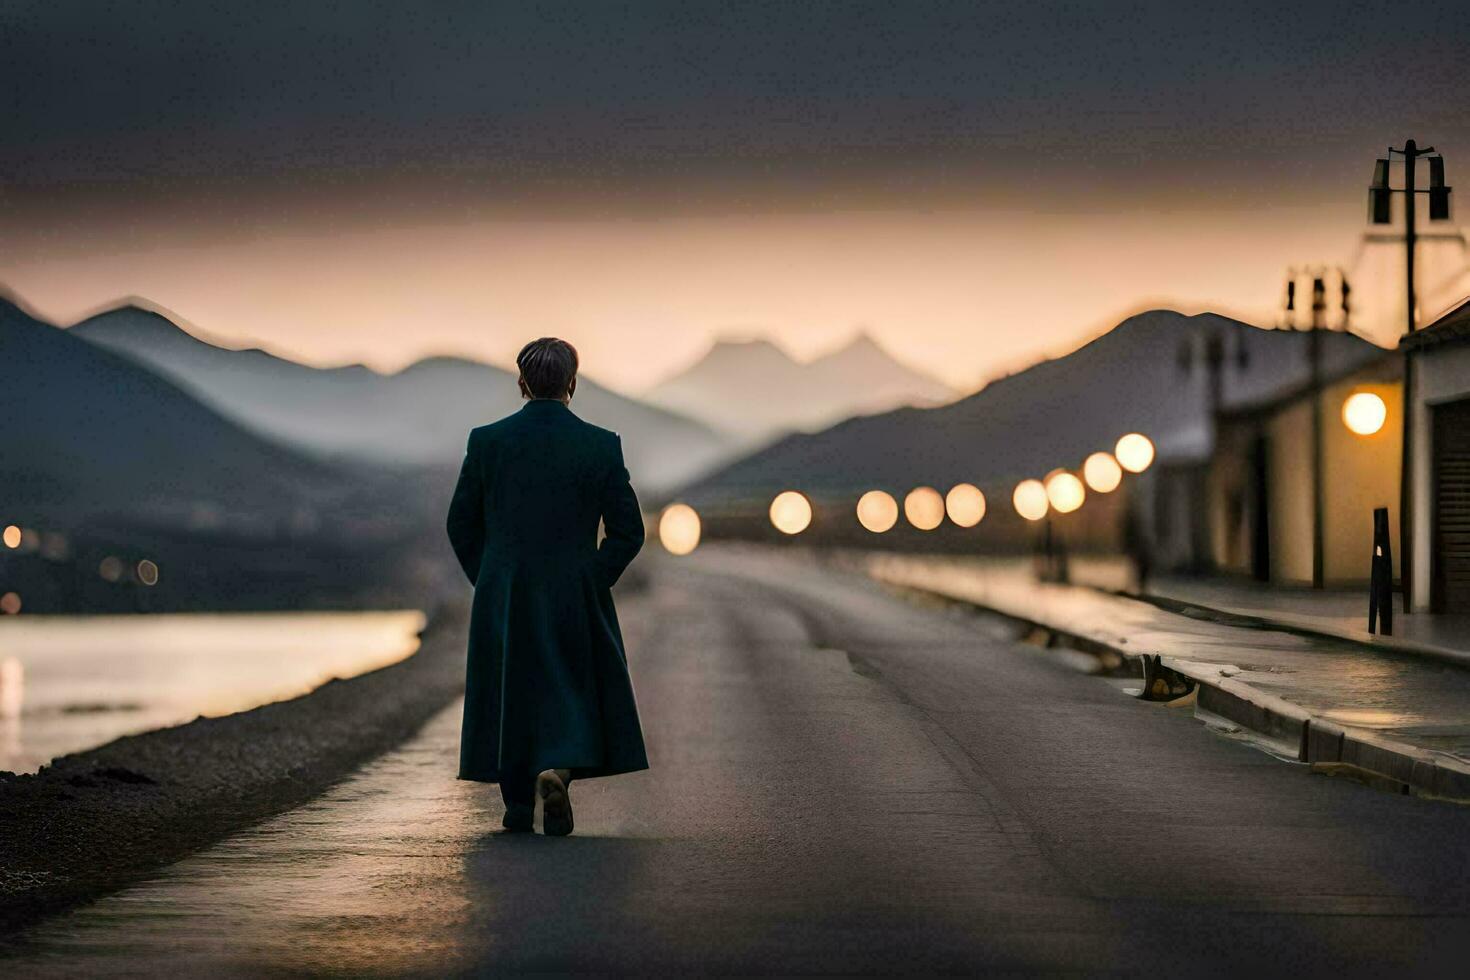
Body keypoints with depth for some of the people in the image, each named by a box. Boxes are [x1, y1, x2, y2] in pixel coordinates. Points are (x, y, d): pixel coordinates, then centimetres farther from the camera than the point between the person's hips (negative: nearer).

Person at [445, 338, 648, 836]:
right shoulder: (600, 445, -5)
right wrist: (592, 582, 5)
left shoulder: (487, 441, -2)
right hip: (576, 599, -1)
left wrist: (488, 580, 11)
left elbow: (461, 523, 3)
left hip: (502, 596, 1)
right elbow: (627, 530, -4)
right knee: (573, 692, 10)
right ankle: (558, 768, -16)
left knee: (509, 693, 14)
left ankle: (519, 804, 17)